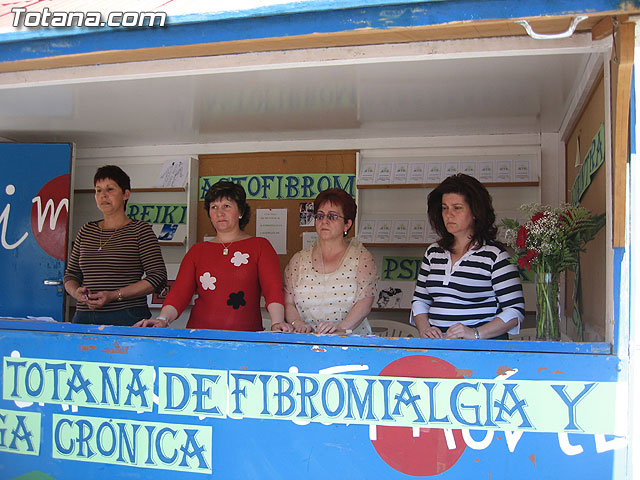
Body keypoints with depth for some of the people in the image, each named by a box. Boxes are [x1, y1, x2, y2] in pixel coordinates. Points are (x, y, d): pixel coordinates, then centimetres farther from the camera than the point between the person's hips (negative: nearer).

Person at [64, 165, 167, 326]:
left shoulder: (140, 230, -1)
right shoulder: (86, 231, 14)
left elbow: (158, 277, -8)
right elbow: (71, 274, 19)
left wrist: (115, 295, -15)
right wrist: (77, 292, -5)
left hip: (127, 318, -4)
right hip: (84, 317, 4)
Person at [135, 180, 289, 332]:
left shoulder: (259, 246, 11)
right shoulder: (197, 251, 19)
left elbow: (273, 290, -1)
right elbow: (179, 292, 8)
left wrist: (277, 323, -19)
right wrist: (163, 319, -11)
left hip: (245, 338, -2)